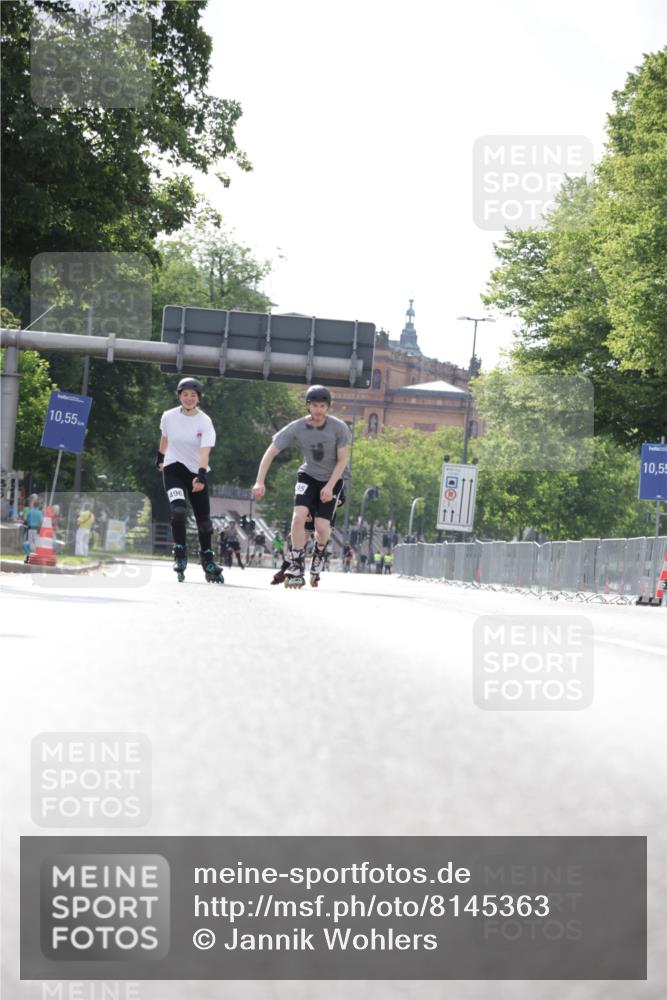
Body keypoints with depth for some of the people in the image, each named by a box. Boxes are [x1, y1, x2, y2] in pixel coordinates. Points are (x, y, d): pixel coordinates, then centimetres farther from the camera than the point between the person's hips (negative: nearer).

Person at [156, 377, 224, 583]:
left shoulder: (205, 422, -13)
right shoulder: (169, 417, -7)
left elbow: (204, 452, -24)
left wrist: (201, 476, -38)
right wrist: (160, 458, 28)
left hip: (197, 472, 0)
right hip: (173, 469, 0)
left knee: (204, 520, 4)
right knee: (178, 510, -24)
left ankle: (208, 560, 22)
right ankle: (179, 554, -11)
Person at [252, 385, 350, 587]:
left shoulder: (338, 428, -19)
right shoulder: (297, 428, -17)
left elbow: (342, 460, -10)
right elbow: (270, 453, -13)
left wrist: (329, 486, -21)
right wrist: (260, 482, -22)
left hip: (332, 480, -1)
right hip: (308, 476, 1)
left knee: (322, 527, -12)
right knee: (298, 516, -23)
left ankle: (319, 552, 25)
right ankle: (297, 566, -11)